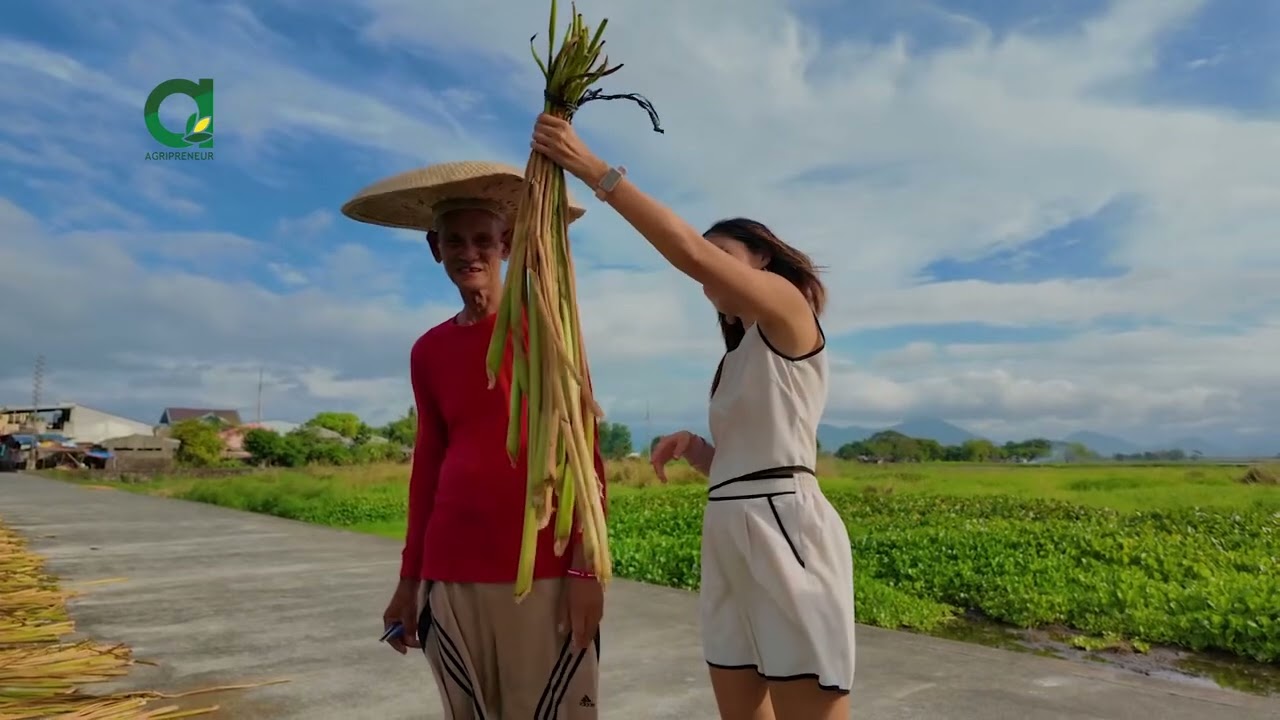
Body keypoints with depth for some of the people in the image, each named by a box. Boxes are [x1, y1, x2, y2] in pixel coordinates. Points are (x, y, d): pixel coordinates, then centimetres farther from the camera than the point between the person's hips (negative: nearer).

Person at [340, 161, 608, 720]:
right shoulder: (429, 352, 9)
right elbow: (427, 464, 13)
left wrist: (585, 565, -10)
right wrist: (409, 578, 14)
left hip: (544, 569, -3)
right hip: (452, 573, 4)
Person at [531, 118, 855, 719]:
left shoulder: (789, 308, -1)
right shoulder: (740, 356, 23)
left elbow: (691, 253, -17)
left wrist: (593, 169, -15)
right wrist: (690, 444, 2)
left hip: (785, 534, -9)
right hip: (728, 541, 9)